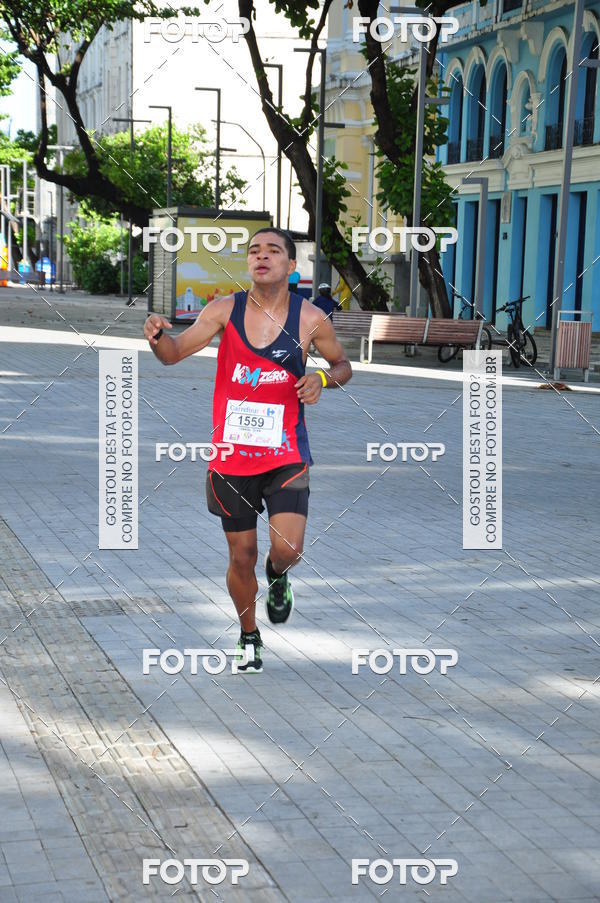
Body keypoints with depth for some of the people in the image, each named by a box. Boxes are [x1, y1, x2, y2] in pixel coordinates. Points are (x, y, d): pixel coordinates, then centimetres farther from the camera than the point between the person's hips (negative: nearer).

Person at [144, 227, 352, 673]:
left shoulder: (310, 318, -4)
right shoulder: (225, 310, -2)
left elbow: (343, 365, 11)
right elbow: (175, 353, -5)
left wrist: (323, 378, -12)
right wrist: (158, 337, -28)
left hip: (286, 454, -1)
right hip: (232, 454, 1)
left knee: (287, 548, -16)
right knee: (242, 556, 9)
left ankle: (278, 577, 23)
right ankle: (249, 638, 33)